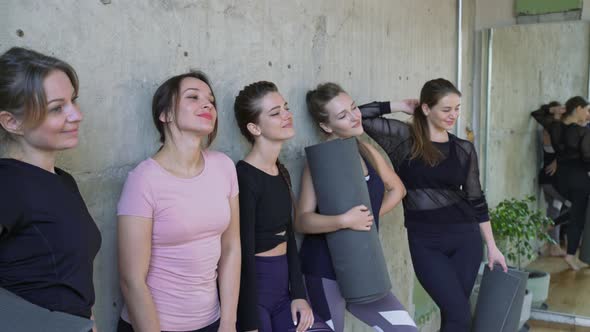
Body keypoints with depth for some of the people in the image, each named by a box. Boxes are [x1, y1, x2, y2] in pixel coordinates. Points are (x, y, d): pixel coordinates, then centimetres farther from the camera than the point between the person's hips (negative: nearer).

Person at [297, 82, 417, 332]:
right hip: (325, 269, -6)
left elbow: (397, 188, 19)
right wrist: (344, 220, -32)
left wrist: (372, 215, 5)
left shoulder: (366, 151, 6)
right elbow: (303, 220, -19)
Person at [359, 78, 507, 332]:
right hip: (425, 242, -3)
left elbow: (476, 200, 10)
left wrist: (492, 246, 11)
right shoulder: (404, 139, -5)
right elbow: (359, 116, -14)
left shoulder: (464, 149, 5)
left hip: (466, 237, 3)